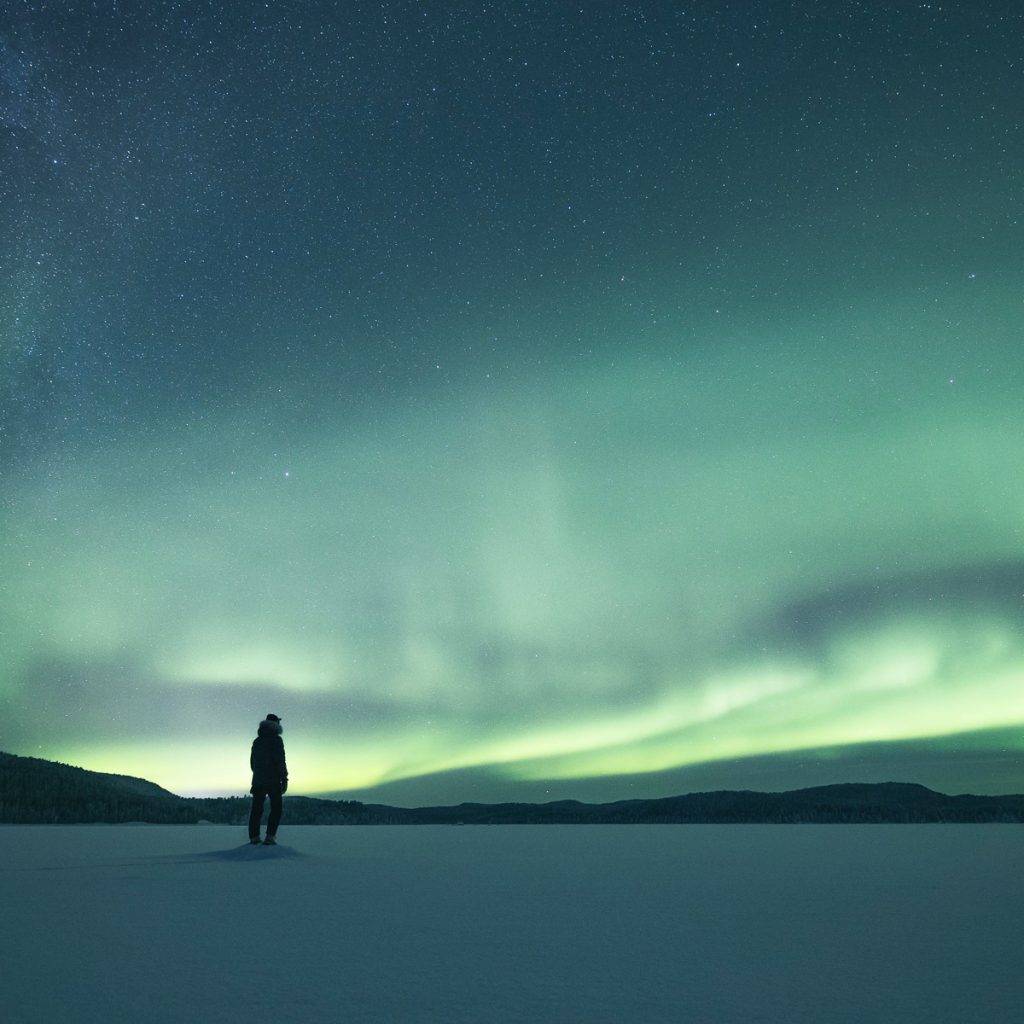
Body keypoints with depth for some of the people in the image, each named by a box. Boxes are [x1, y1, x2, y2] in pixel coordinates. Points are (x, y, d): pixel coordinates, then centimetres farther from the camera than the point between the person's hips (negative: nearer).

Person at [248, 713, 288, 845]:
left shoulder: (257, 741, 14)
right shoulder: (276, 740, -8)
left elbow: (252, 761, 19)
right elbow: (280, 761, -14)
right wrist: (284, 779, -10)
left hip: (258, 781, 6)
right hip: (273, 780, -6)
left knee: (256, 809, 11)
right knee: (276, 808, 0)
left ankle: (254, 837, 11)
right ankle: (270, 837, -10)